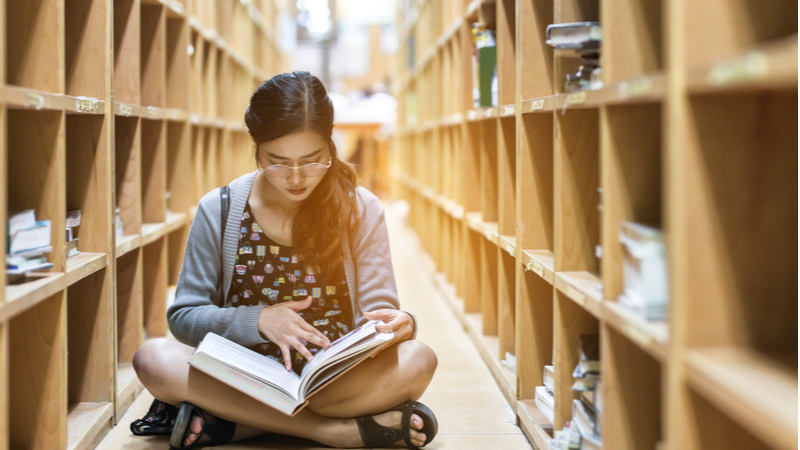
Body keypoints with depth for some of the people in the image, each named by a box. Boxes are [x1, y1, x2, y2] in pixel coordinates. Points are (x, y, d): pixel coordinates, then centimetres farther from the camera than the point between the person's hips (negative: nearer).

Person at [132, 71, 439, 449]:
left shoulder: (360, 209, 0)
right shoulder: (218, 211, -1)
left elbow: (377, 311, 1)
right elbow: (184, 317, 2)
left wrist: (398, 323, -24)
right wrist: (258, 320, -16)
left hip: (337, 377, 0)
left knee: (416, 360, -31)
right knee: (154, 359, -29)